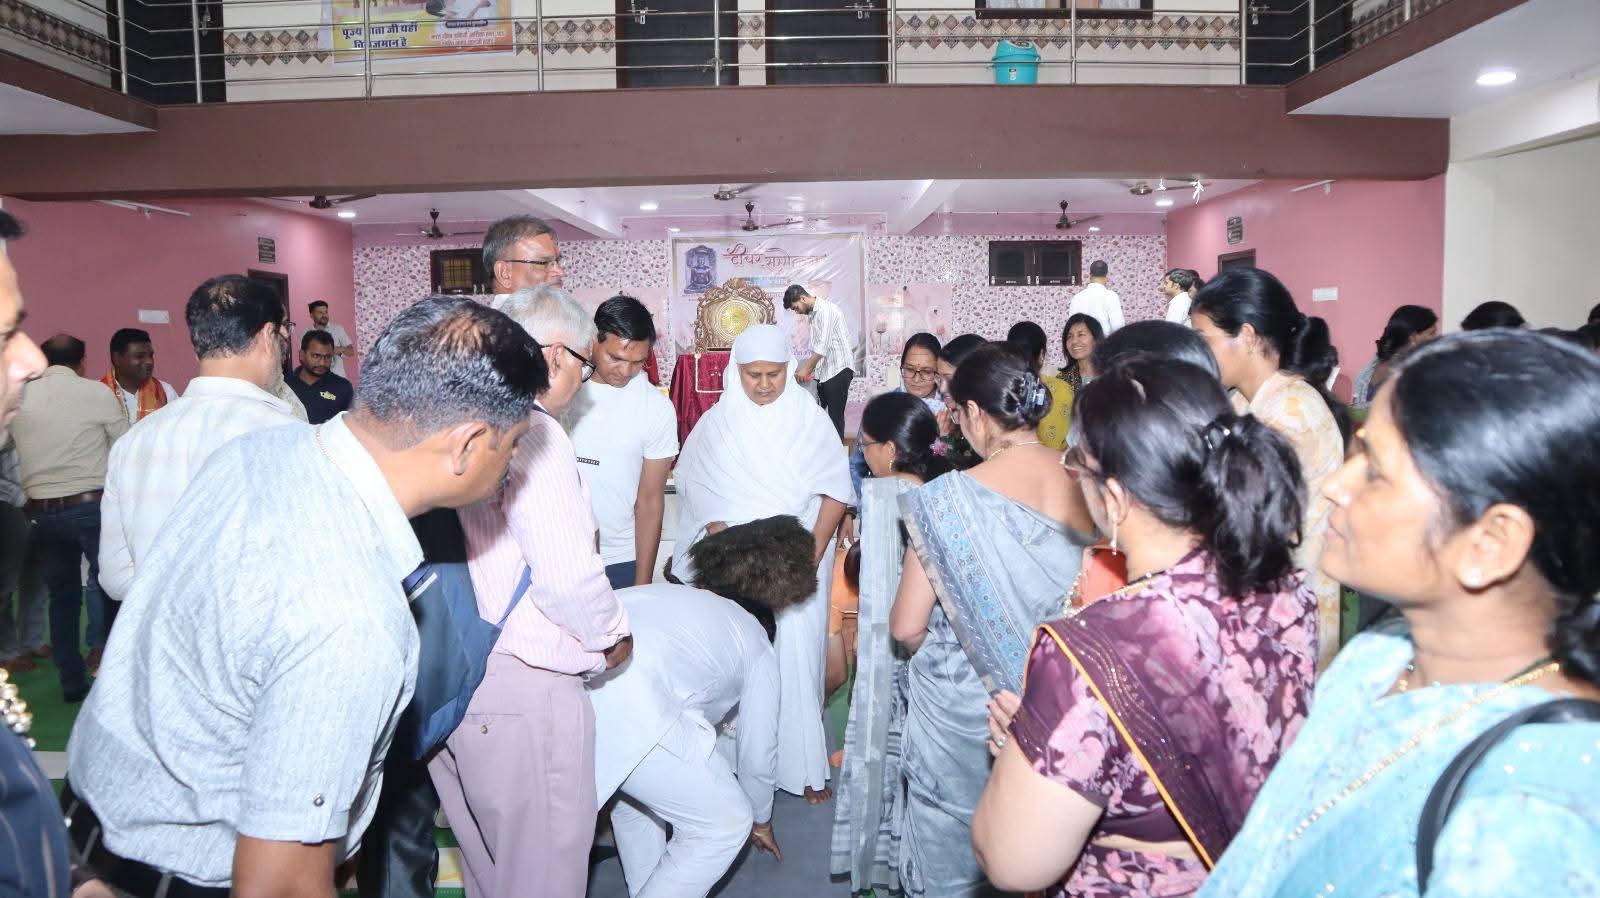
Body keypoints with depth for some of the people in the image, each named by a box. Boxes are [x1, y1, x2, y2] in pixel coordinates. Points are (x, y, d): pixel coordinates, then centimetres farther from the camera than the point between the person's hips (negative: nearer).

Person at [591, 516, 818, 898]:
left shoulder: (670, 593, 36)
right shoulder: (756, 643, 18)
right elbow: (757, 752, 25)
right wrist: (761, 820, 45)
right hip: (627, 713, -8)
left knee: (635, 789, 35)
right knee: (727, 824, 11)